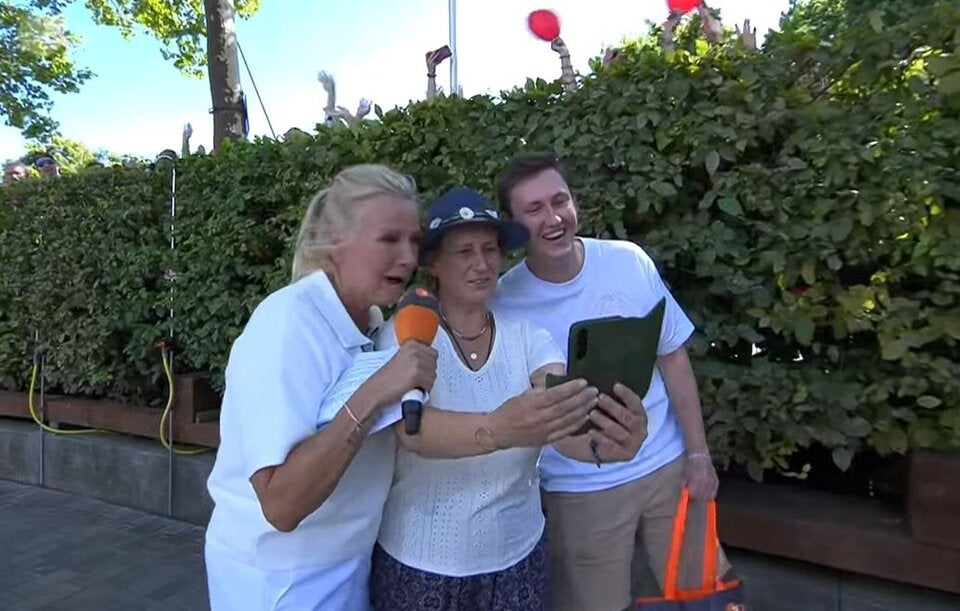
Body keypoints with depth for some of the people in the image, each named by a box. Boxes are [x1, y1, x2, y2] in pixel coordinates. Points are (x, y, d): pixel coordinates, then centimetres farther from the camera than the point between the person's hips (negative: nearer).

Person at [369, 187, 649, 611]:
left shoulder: (527, 335, -4)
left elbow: (569, 421, -18)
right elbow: (413, 430, -30)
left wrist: (608, 438, -40)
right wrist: (499, 430, -48)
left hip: (517, 554, 3)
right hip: (421, 562, -2)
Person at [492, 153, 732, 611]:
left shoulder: (629, 262, -8)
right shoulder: (503, 303, -14)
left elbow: (672, 356, 0)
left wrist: (698, 453, 1)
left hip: (666, 466, 3)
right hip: (580, 490, -2)